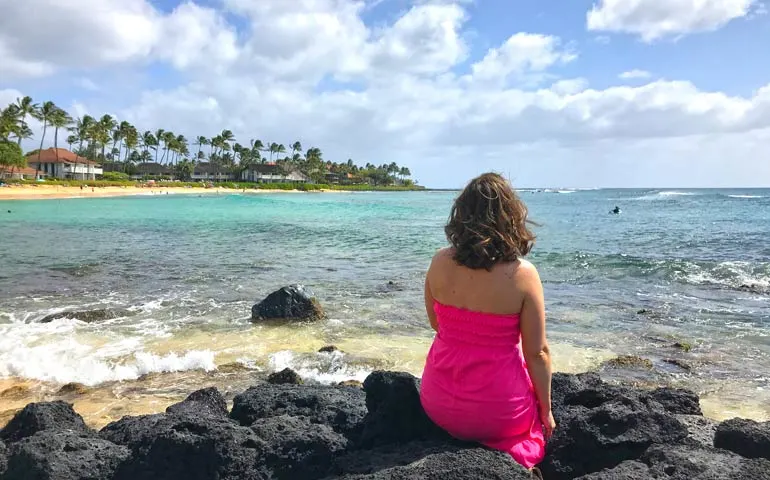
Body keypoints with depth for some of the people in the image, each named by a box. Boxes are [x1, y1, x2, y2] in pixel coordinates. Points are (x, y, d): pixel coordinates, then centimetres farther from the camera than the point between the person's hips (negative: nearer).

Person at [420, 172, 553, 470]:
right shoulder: (523, 274, -19)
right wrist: (546, 410, 3)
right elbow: (538, 353, -11)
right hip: (500, 414, -2)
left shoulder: (440, 262, -11)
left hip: (438, 405, 3)